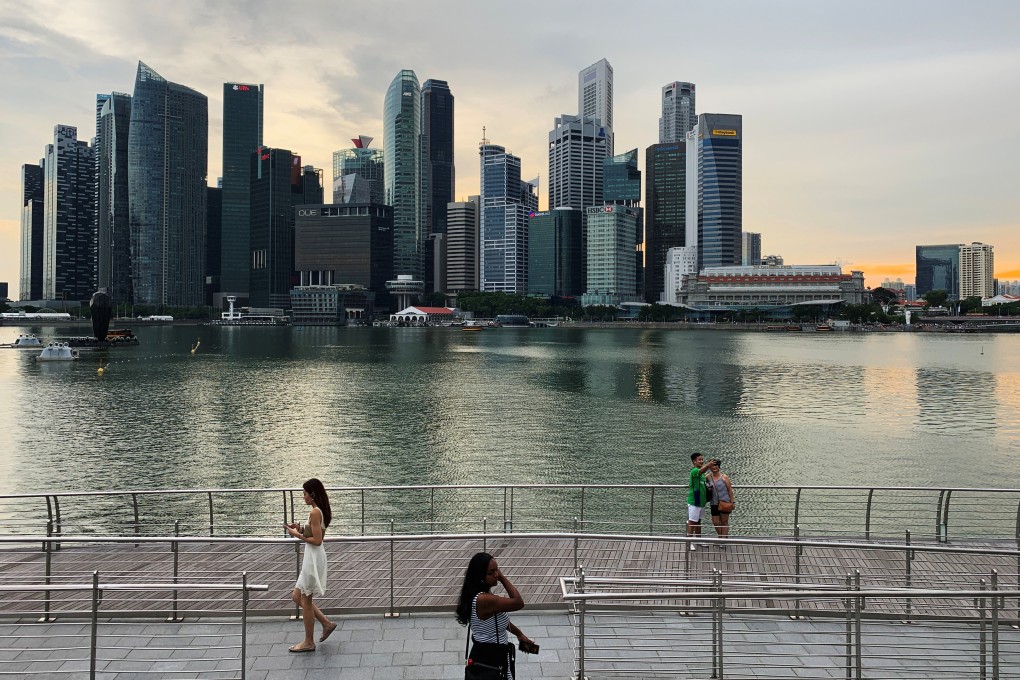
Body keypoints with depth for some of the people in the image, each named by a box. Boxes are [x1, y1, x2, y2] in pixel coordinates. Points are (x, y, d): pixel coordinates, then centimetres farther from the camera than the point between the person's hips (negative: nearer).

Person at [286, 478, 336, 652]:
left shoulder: (314, 512, -19)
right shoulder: (322, 511, 10)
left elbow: (317, 540, -22)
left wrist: (298, 535, -14)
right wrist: (301, 529, 8)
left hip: (313, 558, -10)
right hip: (313, 558, 10)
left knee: (305, 601, 3)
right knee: (297, 596, 18)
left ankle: (308, 642, 16)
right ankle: (326, 623, 22)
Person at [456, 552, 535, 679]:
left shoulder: (483, 594, 1)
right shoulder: (483, 600, -31)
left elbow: (499, 618, 16)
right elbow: (518, 603, -27)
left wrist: (519, 634, 18)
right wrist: (502, 577, -22)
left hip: (484, 653, 10)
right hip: (491, 656, -10)